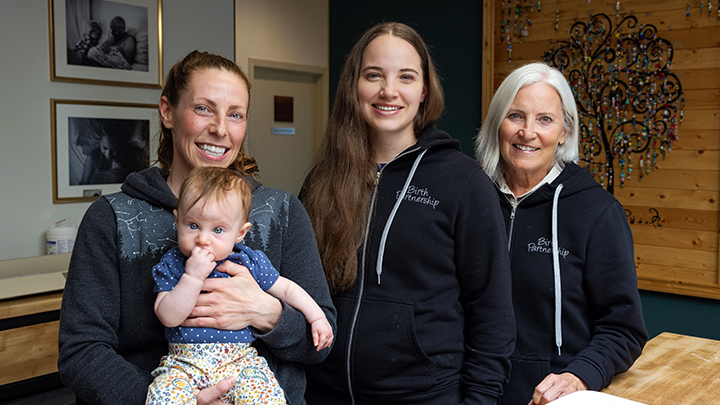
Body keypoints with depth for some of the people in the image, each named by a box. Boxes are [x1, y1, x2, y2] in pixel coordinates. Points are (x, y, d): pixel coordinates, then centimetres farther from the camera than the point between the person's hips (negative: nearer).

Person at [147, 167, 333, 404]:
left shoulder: (250, 262, 1)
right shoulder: (171, 265, -3)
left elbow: (287, 289, 13)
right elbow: (168, 317, -15)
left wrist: (317, 317, 8)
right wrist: (193, 277, -24)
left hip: (239, 360, 1)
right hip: (185, 362, -1)